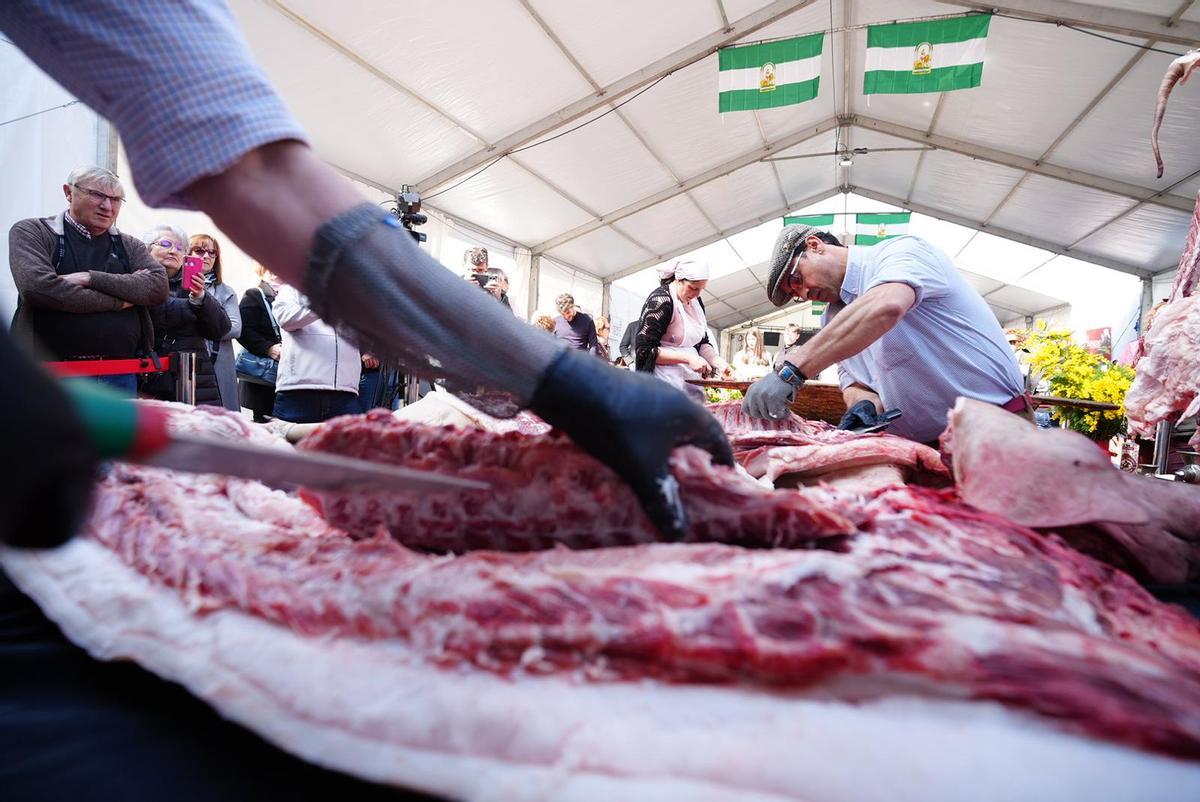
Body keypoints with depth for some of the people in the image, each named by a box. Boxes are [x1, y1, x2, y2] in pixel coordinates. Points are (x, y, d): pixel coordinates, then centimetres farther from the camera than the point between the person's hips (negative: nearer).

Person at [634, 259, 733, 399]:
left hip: (692, 378, 7)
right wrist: (688, 358, -23)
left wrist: (720, 362, -5)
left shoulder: (696, 301, 7)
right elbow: (645, 350, -18)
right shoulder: (661, 300, -16)